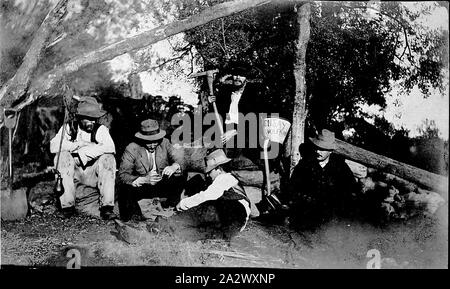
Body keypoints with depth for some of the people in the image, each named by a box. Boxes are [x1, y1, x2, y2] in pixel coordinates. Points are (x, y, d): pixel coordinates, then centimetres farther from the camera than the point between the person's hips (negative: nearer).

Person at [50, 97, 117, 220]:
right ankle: (67, 205, -22)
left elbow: (111, 148, -21)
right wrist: (79, 144, -21)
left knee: (108, 158, -25)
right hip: (73, 174, 1)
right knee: (62, 156, -25)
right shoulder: (68, 128, 1)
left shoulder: (101, 130, -1)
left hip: (93, 175, 0)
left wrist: (84, 152, -25)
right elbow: (53, 146, -16)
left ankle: (106, 207, -27)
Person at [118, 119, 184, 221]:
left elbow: (178, 161, -5)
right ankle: (135, 216, -4)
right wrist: (145, 179, -38)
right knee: (126, 189, -34)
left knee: (180, 180, -23)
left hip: (161, 186, 3)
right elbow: (123, 175, -21)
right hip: (140, 188, -3)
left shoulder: (165, 143, -4)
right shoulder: (131, 149, -14)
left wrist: (173, 167, -32)